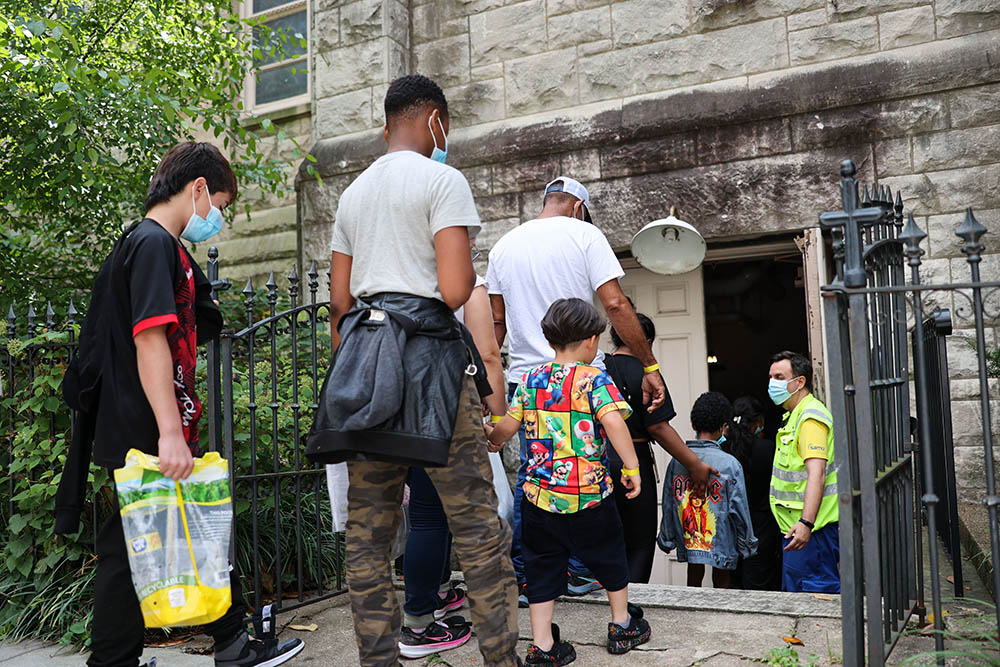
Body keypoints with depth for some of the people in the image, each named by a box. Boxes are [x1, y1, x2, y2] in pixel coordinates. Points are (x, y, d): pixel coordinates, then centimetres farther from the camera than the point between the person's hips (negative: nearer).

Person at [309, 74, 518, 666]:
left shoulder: (353, 192, 20)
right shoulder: (443, 180, -2)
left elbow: (339, 300, 18)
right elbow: (455, 290, -13)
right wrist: (471, 270, 8)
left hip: (362, 353, 7)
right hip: (429, 352, -7)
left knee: (368, 530, 7)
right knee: (478, 524, -1)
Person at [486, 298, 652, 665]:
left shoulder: (532, 379, 3)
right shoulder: (594, 378, -9)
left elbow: (507, 425, 6)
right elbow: (613, 421, -23)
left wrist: (487, 447, 25)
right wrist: (632, 467, -17)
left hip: (540, 494, 3)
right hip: (590, 496, -3)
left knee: (543, 566, 12)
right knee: (609, 555, 18)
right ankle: (623, 626, 34)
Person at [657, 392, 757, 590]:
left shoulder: (677, 461, -5)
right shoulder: (730, 463, -14)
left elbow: (668, 505, 2)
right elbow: (739, 509, -8)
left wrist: (667, 540, 14)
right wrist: (746, 544, 5)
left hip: (688, 542, 3)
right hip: (721, 542, -3)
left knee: (693, 580, 17)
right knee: (721, 583, 13)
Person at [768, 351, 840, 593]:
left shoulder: (811, 417, -16)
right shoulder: (793, 416, 18)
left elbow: (817, 474, -27)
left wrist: (806, 523, -36)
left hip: (812, 527, -11)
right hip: (795, 526, 11)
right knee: (794, 594, 15)